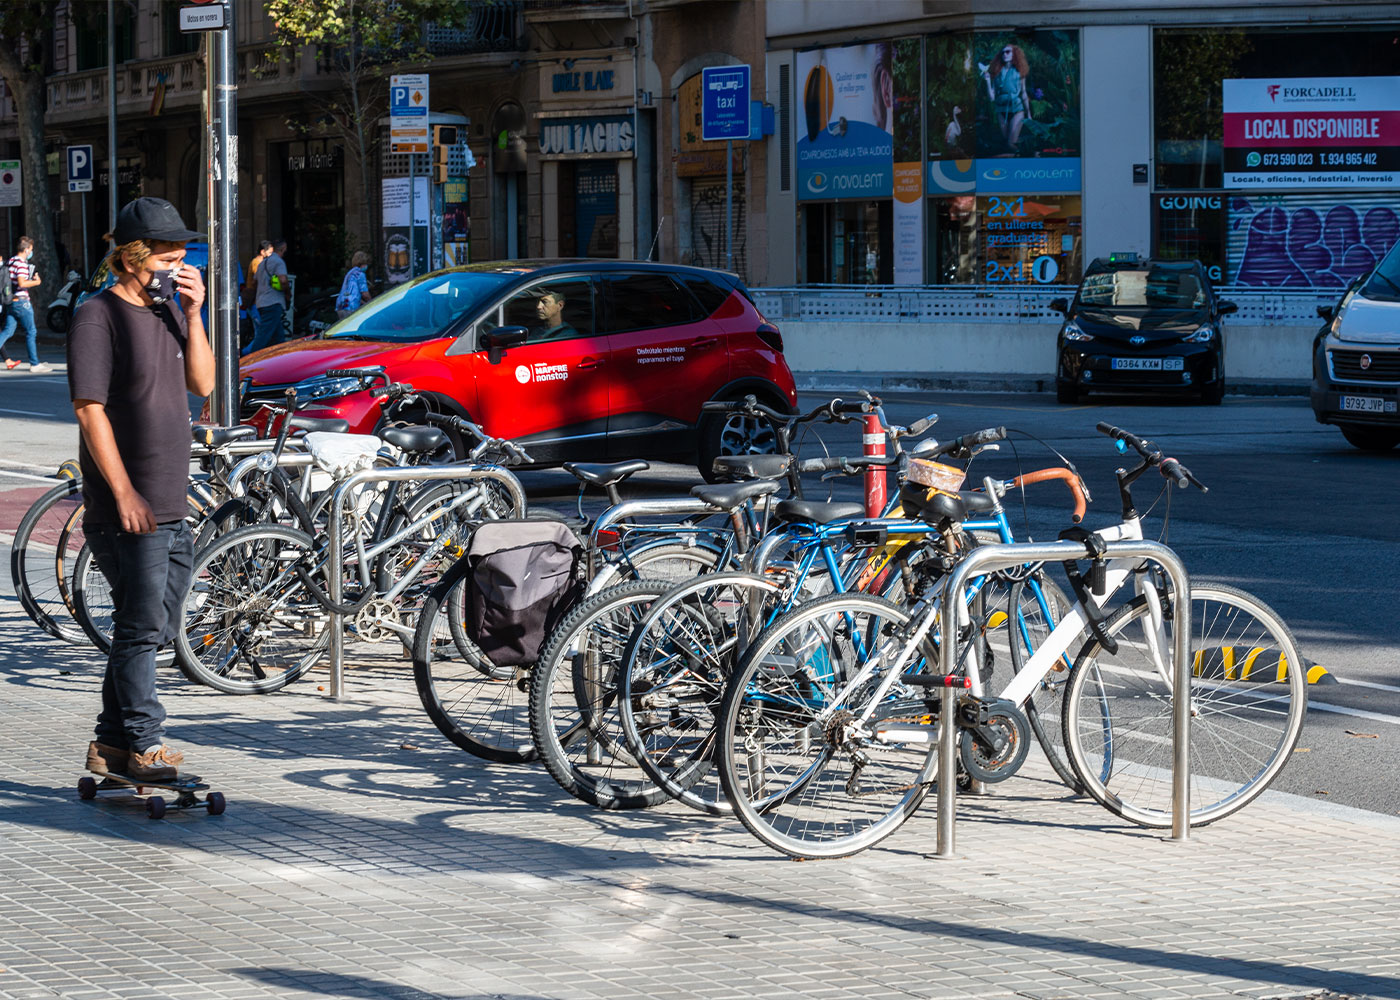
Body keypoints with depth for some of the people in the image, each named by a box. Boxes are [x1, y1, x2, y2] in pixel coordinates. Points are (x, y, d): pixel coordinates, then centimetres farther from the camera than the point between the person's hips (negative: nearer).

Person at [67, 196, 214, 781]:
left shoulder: (166, 311, 14)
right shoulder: (99, 316, -10)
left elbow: (202, 383, 12)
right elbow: (90, 408, -14)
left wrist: (193, 314, 0)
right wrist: (124, 492, -18)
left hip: (172, 508, 8)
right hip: (130, 511, -8)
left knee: (152, 631, 12)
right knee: (141, 629, -5)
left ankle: (112, 742, 20)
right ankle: (143, 744, 2)